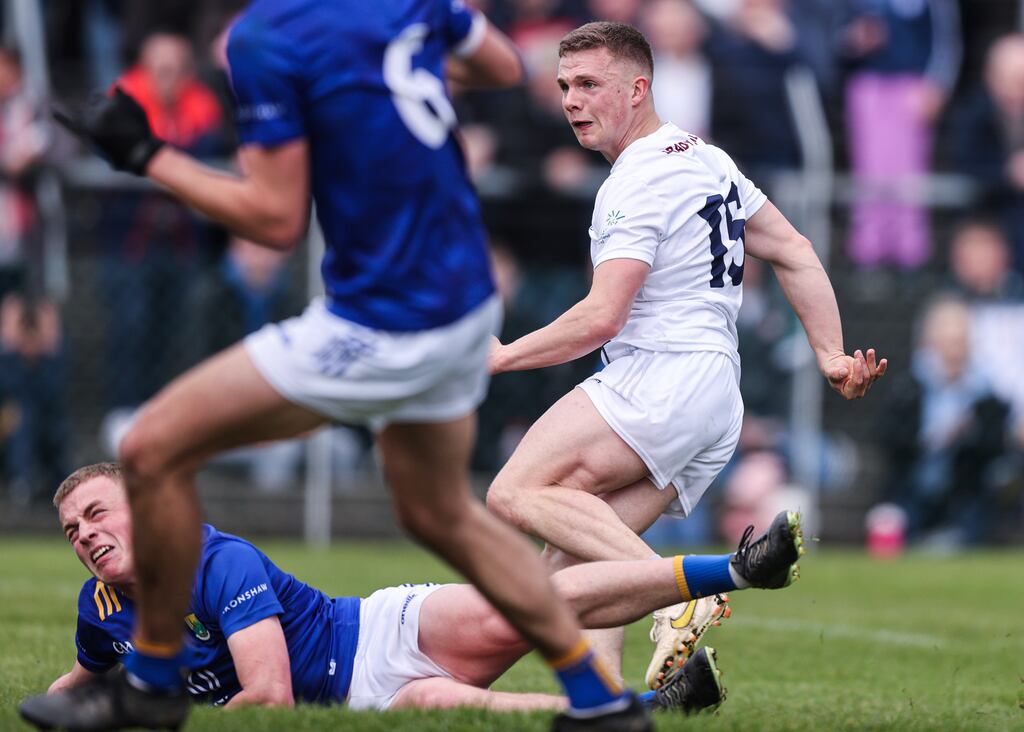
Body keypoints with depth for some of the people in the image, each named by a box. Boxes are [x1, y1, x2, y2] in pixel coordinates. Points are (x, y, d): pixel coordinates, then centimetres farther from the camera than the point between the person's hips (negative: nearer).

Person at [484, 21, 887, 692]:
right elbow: (795, 254, 23)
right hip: (719, 407, 10)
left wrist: (501, 357, -5)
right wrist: (832, 357, 22)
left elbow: (602, 317, -16)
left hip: (659, 374, -10)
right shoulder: (707, 159, 20)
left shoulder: (638, 182, -9)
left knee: (515, 495, -20)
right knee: (569, 565, 3)